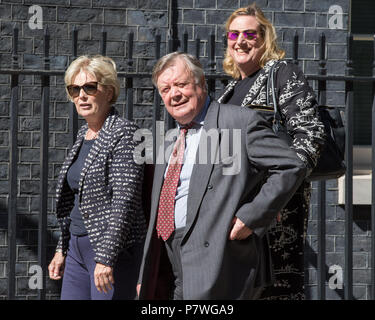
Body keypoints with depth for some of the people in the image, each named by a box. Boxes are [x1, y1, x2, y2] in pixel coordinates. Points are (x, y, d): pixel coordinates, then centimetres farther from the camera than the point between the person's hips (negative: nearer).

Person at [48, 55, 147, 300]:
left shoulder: (124, 134, -12)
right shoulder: (84, 134, 14)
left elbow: (125, 202, -19)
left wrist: (106, 257, -23)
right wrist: (62, 249, 19)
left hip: (114, 250, -8)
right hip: (78, 247, 8)